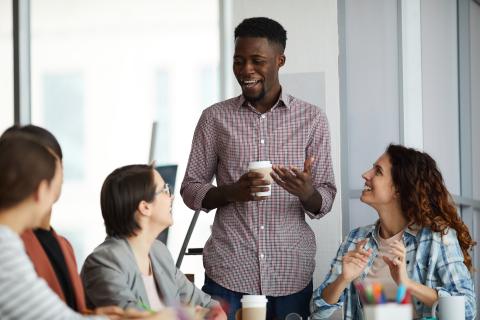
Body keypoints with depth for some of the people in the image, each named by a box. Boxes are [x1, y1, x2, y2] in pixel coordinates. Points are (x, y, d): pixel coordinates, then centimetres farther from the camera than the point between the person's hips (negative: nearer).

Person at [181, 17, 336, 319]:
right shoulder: (215, 118, 3)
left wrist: (307, 192, -19)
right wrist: (231, 192, -14)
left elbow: (325, 201, 3)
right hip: (228, 272, 0)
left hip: (292, 274, 0)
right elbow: (190, 189, 6)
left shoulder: (312, 119, 3)